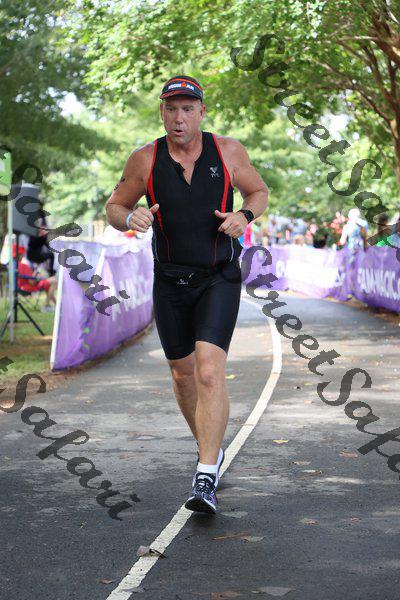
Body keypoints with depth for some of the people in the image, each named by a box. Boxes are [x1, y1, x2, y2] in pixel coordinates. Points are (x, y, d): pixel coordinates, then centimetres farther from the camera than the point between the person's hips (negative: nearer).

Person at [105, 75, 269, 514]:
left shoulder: (227, 151, -4)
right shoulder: (145, 159, -4)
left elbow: (259, 192, 11)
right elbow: (114, 207, 6)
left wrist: (244, 215, -12)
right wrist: (131, 218, -18)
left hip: (219, 280, -3)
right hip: (170, 283, 3)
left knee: (209, 372, -19)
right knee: (183, 373, 15)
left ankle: (206, 478, -16)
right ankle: (209, 448, 40)